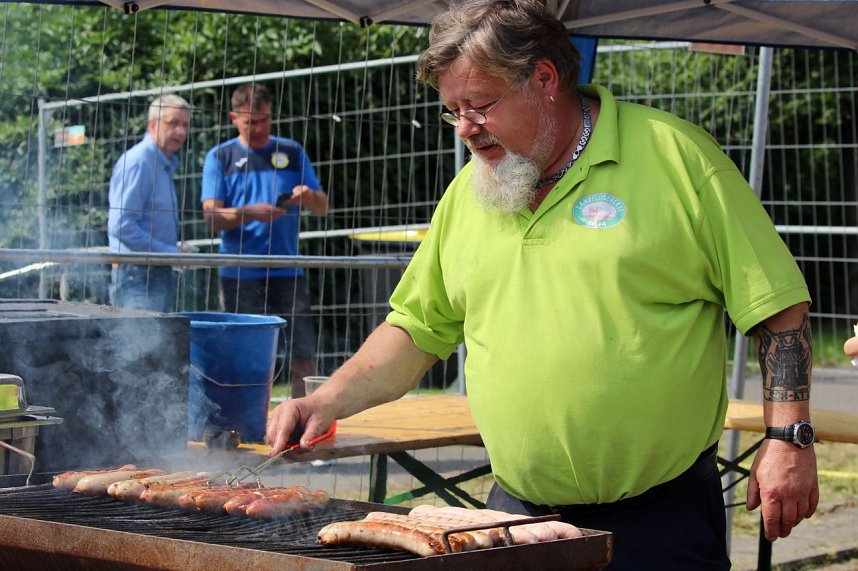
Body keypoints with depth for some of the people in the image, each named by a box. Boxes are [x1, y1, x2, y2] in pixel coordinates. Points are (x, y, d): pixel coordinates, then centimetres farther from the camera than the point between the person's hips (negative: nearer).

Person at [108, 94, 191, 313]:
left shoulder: (165, 165, 18)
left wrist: (177, 252, 9)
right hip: (138, 276, -10)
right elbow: (121, 226, -21)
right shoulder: (137, 162, -13)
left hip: (160, 272, 10)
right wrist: (171, 252, -17)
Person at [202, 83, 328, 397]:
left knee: (303, 353, -4)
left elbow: (323, 208, 12)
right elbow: (212, 217, -3)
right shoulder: (220, 157, 7)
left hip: (288, 272, 2)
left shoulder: (292, 153, 13)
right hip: (240, 274, -2)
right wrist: (249, 213, -20)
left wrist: (310, 197, -11)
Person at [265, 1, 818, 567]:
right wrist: (327, 401, 5)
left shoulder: (674, 153, -6)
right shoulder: (466, 193, 9)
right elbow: (418, 328, 17)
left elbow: (777, 305, -5)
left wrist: (788, 437, -11)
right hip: (518, 514, 4)